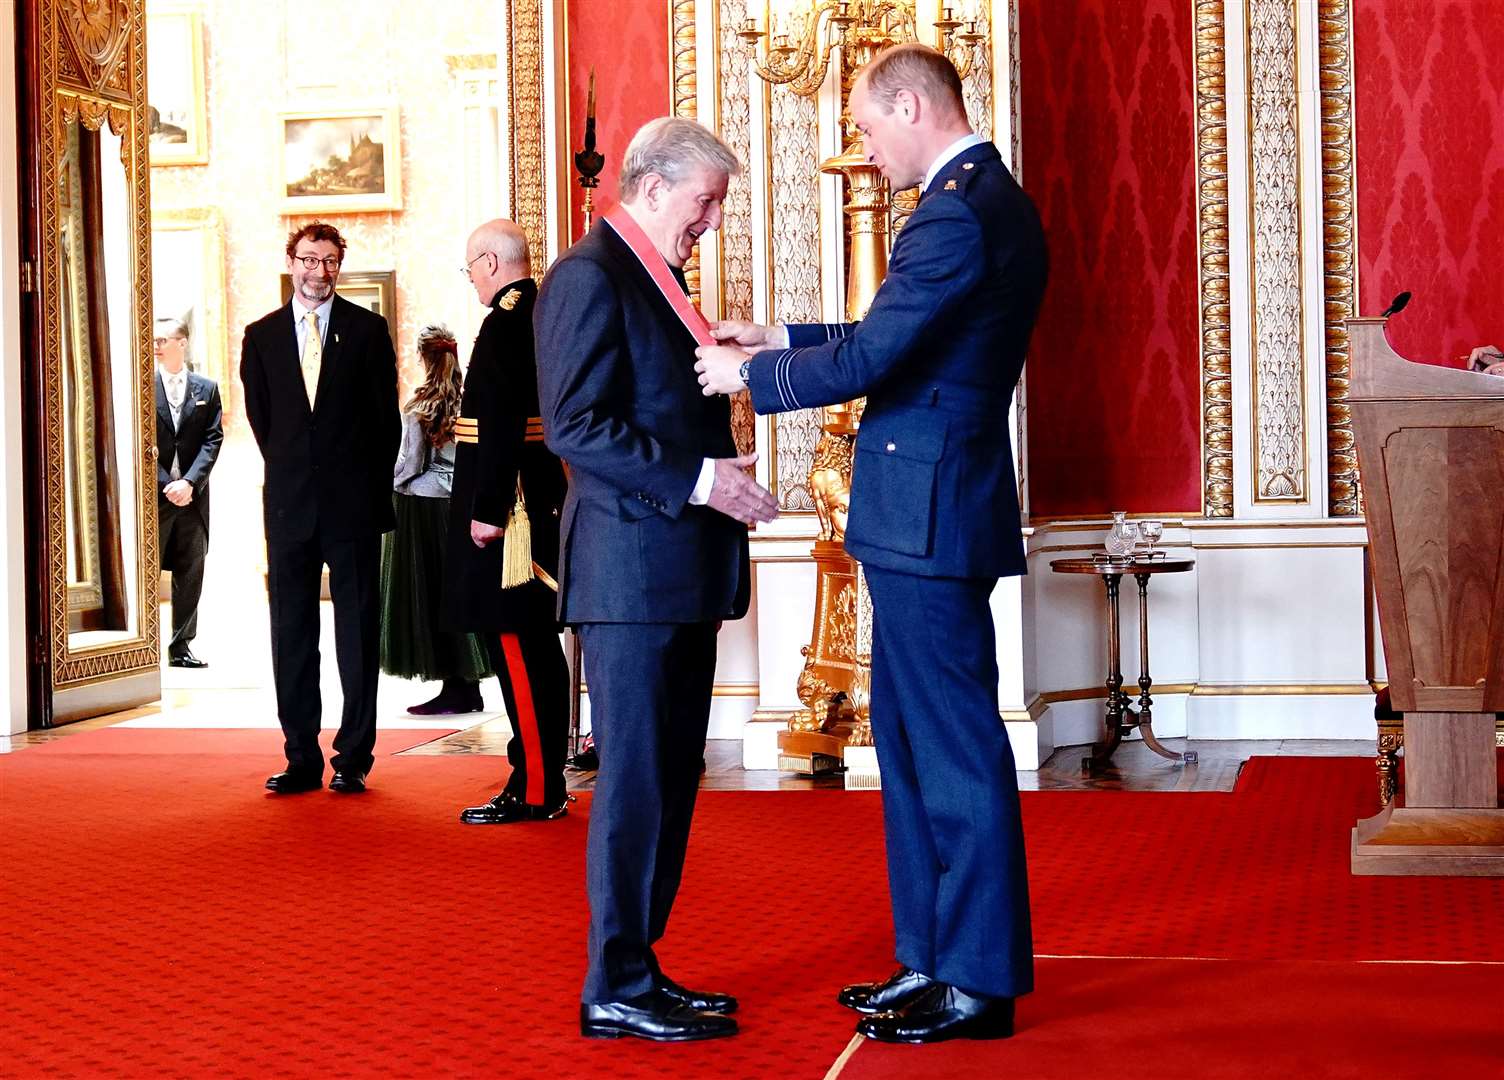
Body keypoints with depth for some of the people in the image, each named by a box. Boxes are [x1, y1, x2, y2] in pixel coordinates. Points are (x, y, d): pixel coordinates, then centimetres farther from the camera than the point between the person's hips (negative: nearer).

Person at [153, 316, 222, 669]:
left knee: (190, 573, 6)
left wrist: (190, 482, -10)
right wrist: (165, 484, -11)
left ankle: (181, 645, 13)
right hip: (154, 494, -3)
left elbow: (213, 440, 2)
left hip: (192, 494, 3)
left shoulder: (206, 389, 8)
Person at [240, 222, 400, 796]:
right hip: (289, 505, 2)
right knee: (291, 635, 4)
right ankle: (302, 758, 11)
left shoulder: (368, 330, 3)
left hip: (353, 503, -2)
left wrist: (370, 486, 5)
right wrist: (289, 473, 12)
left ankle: (353, 759, 5)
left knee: (358, 634, 0)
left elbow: (386, 417, 5)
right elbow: (260, 417, 15)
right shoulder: (261, 335, 9)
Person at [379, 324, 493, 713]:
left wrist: (389, 483, 8)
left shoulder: (419, 407, -10)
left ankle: (454, 689, -2)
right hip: (460, 502, 5)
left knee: (427, 593, 0)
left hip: (421, 504, -5)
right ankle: (469, 687, 12)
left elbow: (411, 462, -8)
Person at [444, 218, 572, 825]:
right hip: (540, 498, 10)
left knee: (515, 644, -6)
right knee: (534, 644, 13)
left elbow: (503, 422, -21)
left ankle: (534, 791, -3)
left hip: (507, 503, -10)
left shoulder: (505, 319, -14)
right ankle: (544, 782, 20)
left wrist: (487, 509, -20)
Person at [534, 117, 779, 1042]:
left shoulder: (658, 278, 19)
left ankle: (639, 969, 20)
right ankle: (617, 991, 4)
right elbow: (576, 426, -19)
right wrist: (696, 478, -21)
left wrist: (721, 475, 10)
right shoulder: (590, 277, -11)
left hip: (681, 572, 10)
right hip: (632, 569, -10)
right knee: (636, 780, -4)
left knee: (670, 781, 12)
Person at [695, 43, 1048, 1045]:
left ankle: (981, 984, 7)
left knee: (957, 748, -3)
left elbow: (866, 361, -20)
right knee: (910, 737, 16)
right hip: (930, 518, 10)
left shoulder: (958, 213, -18)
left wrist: (747, 373, -6)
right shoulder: (990, 200, 15)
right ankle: (932, 959, 25)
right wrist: (780, 339, 19)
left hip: (929, 514, -10)